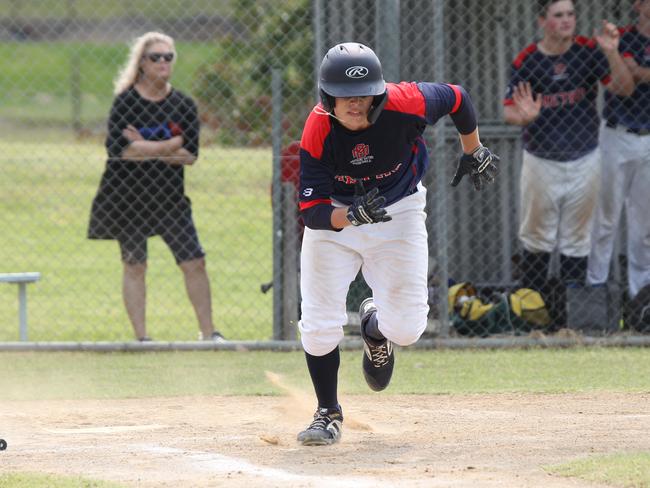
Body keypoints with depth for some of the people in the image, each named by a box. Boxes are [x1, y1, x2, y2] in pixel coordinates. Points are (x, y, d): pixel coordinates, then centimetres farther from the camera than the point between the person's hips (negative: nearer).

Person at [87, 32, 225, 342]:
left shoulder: (183, 105, 2)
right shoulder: (125, 101, -7)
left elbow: (191, 156, -5)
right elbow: (117, 149, -20)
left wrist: (144, 148, -15)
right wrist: (169, 146, -16)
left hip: (170, 197, 3)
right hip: (128, 197, -2)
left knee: (194, 263, -3)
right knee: (135, 267, 3)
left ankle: (208, 333, 6)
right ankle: (141, 337, 9)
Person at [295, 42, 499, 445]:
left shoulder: (406, 104, -28)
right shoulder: (318, 131, -27)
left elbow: (456, 98, -5)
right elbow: (311, 212, -26)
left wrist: (474, 152, 10)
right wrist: (351, 215, -46)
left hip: (398, 212, 1)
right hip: (334, 216, -1)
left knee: (407, 328, -7)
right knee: (319, 326, -9)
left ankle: (375, 327, 31)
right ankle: (328, 413, 14)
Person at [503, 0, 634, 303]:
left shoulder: (589, 51, -8)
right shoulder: (526, 61, -10)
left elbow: (624, 89, -15)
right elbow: (508, 110, -11)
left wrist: (611, 53, -32)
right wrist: (524, 116, -35)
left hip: (583, 162, 1)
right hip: (541, 162, -1)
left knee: (576, 240, 9)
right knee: (536, 238, 10)